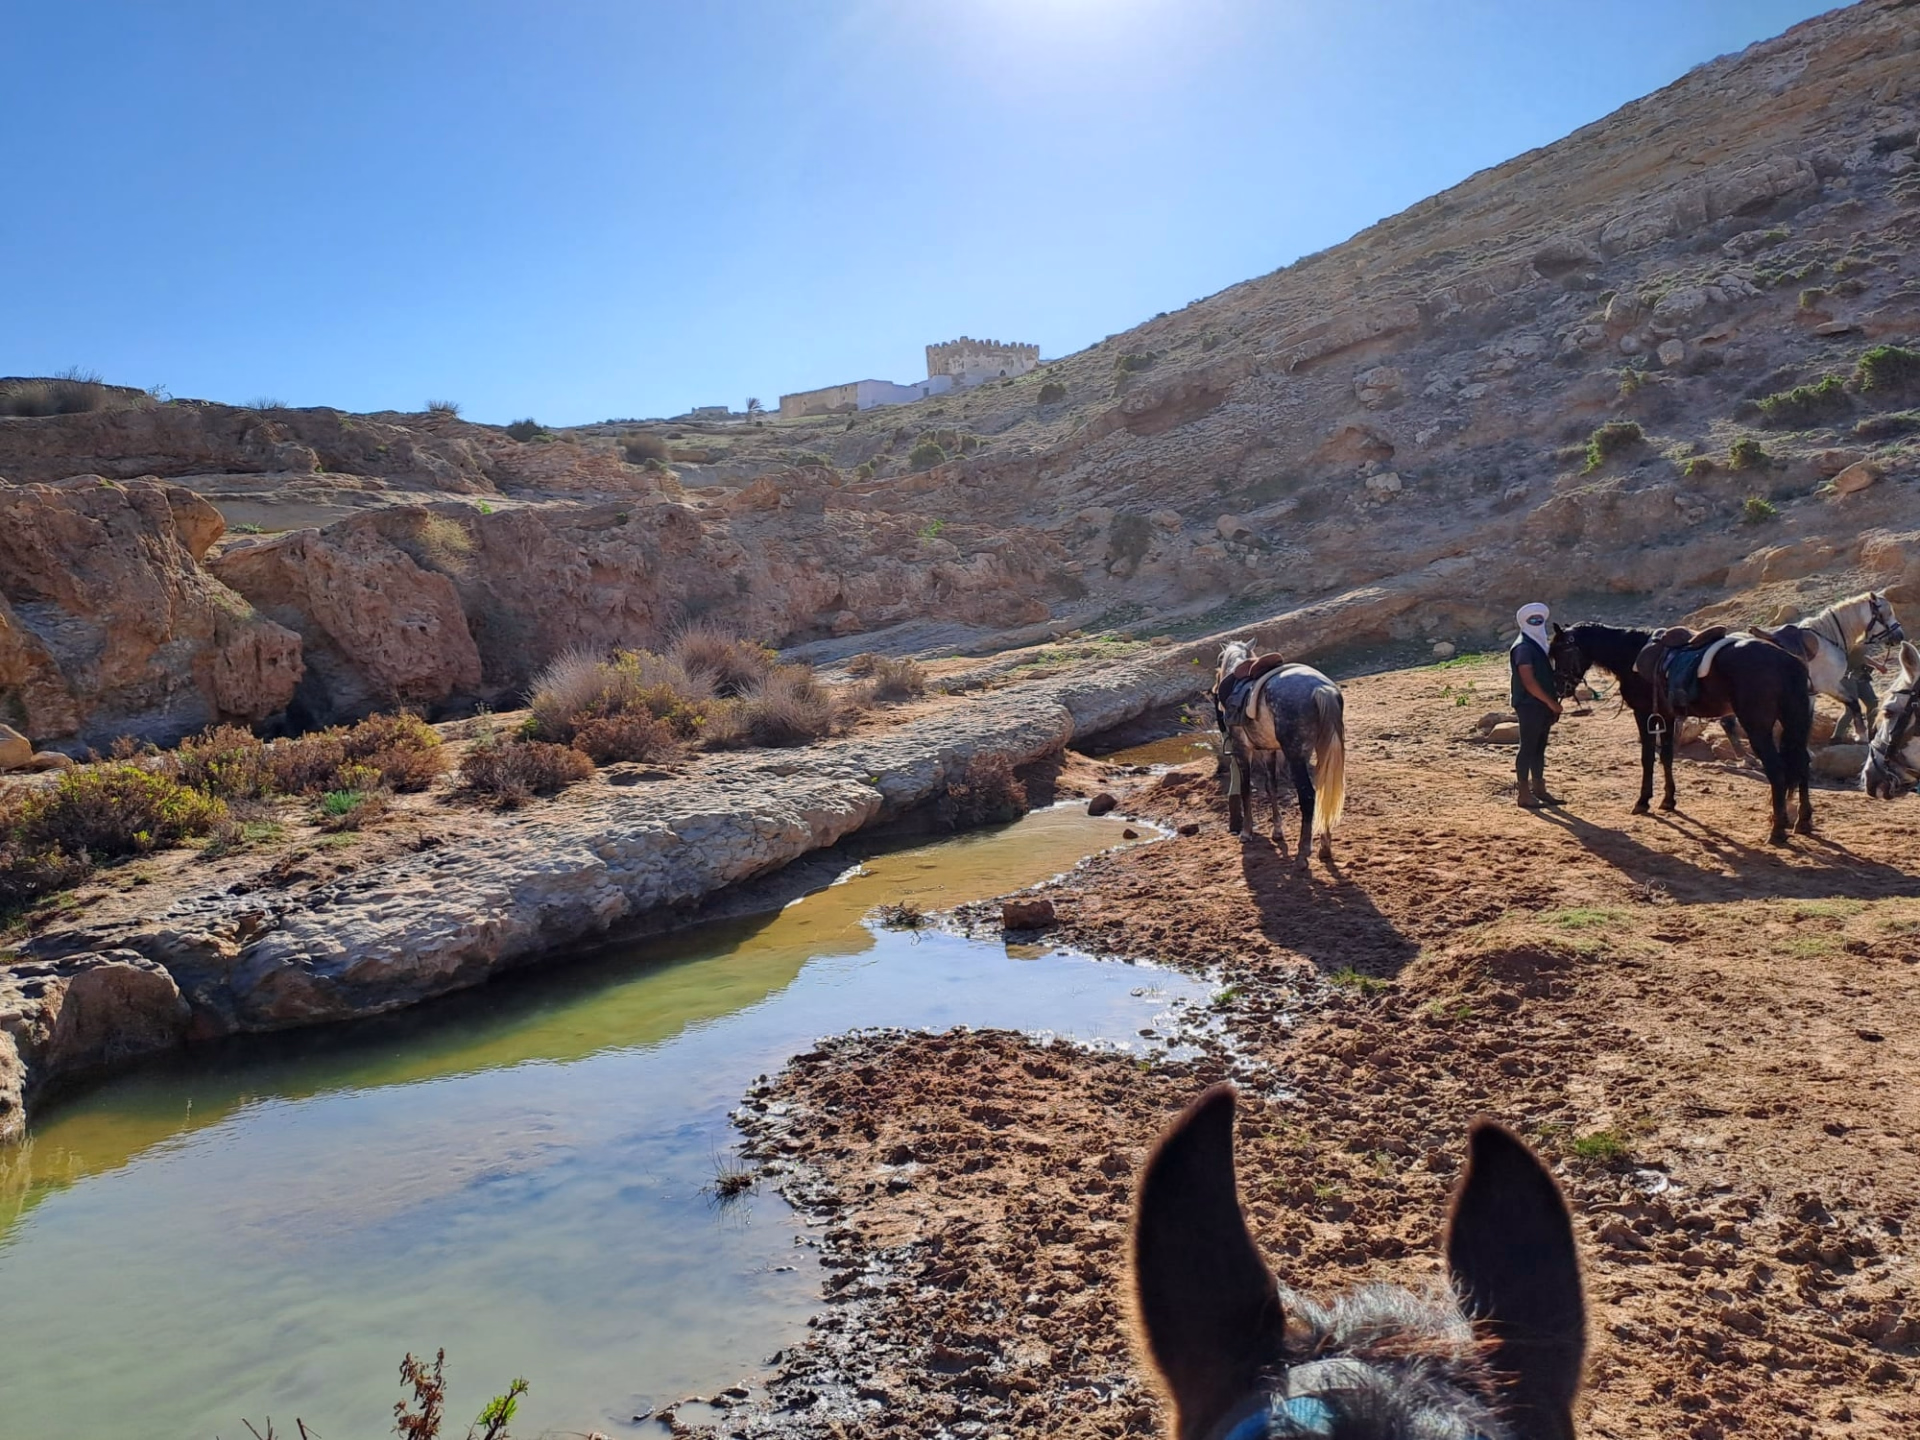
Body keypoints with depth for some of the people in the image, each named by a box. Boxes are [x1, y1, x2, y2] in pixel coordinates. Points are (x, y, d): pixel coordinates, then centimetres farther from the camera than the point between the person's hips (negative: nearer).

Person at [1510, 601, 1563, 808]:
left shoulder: (1539, 646, 16)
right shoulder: (1523, 648, -13)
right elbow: (1529, 681, -19)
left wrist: (1552, 704, 13)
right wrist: (1551, 702, -18)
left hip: (1542, 706, 9)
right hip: (1529, 706, -9)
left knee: (1539, 748, 12)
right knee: (1528, 748, -6)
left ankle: (1539, 790, 19)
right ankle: (1524, 795, -3)